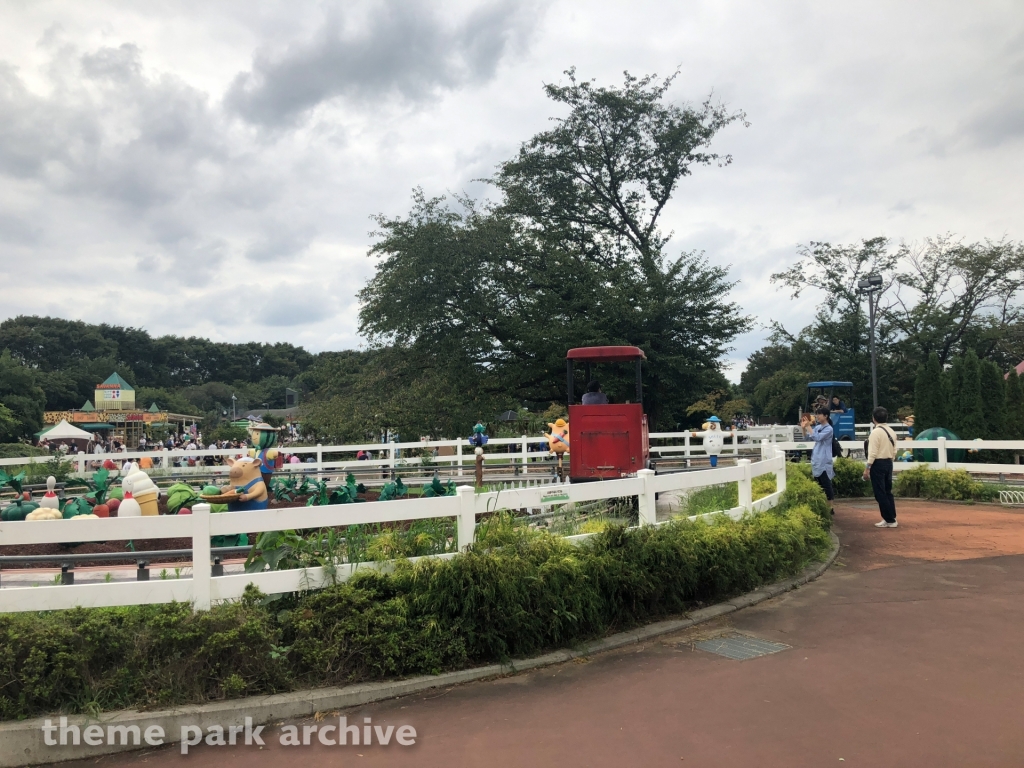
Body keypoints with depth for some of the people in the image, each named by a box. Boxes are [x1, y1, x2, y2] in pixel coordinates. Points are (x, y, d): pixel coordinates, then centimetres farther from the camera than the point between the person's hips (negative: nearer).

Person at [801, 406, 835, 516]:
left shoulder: (828, 429, -14)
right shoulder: (817, 427, 9)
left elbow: (817, 437, -27)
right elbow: (807, 436, 18)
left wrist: (808, 426, -25)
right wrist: (803, 427, -1)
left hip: (824, 462, -8)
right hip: (816, 460, 8)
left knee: (826, 485, -2)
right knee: (819, 486, 15)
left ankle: (830, 508, 4)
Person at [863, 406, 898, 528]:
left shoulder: (875, 432, -15)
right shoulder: (891, 432, 10)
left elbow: (873, 453, -18)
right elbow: (894, 451, 12)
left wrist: (867, 468, -16)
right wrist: (889, 461, 21)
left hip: (878, 464, -8)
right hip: (888, 463, 8)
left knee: (880, 493, -2)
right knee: (888, 491, 15)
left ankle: (888, 520, 0)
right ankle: (892, 518, 18)